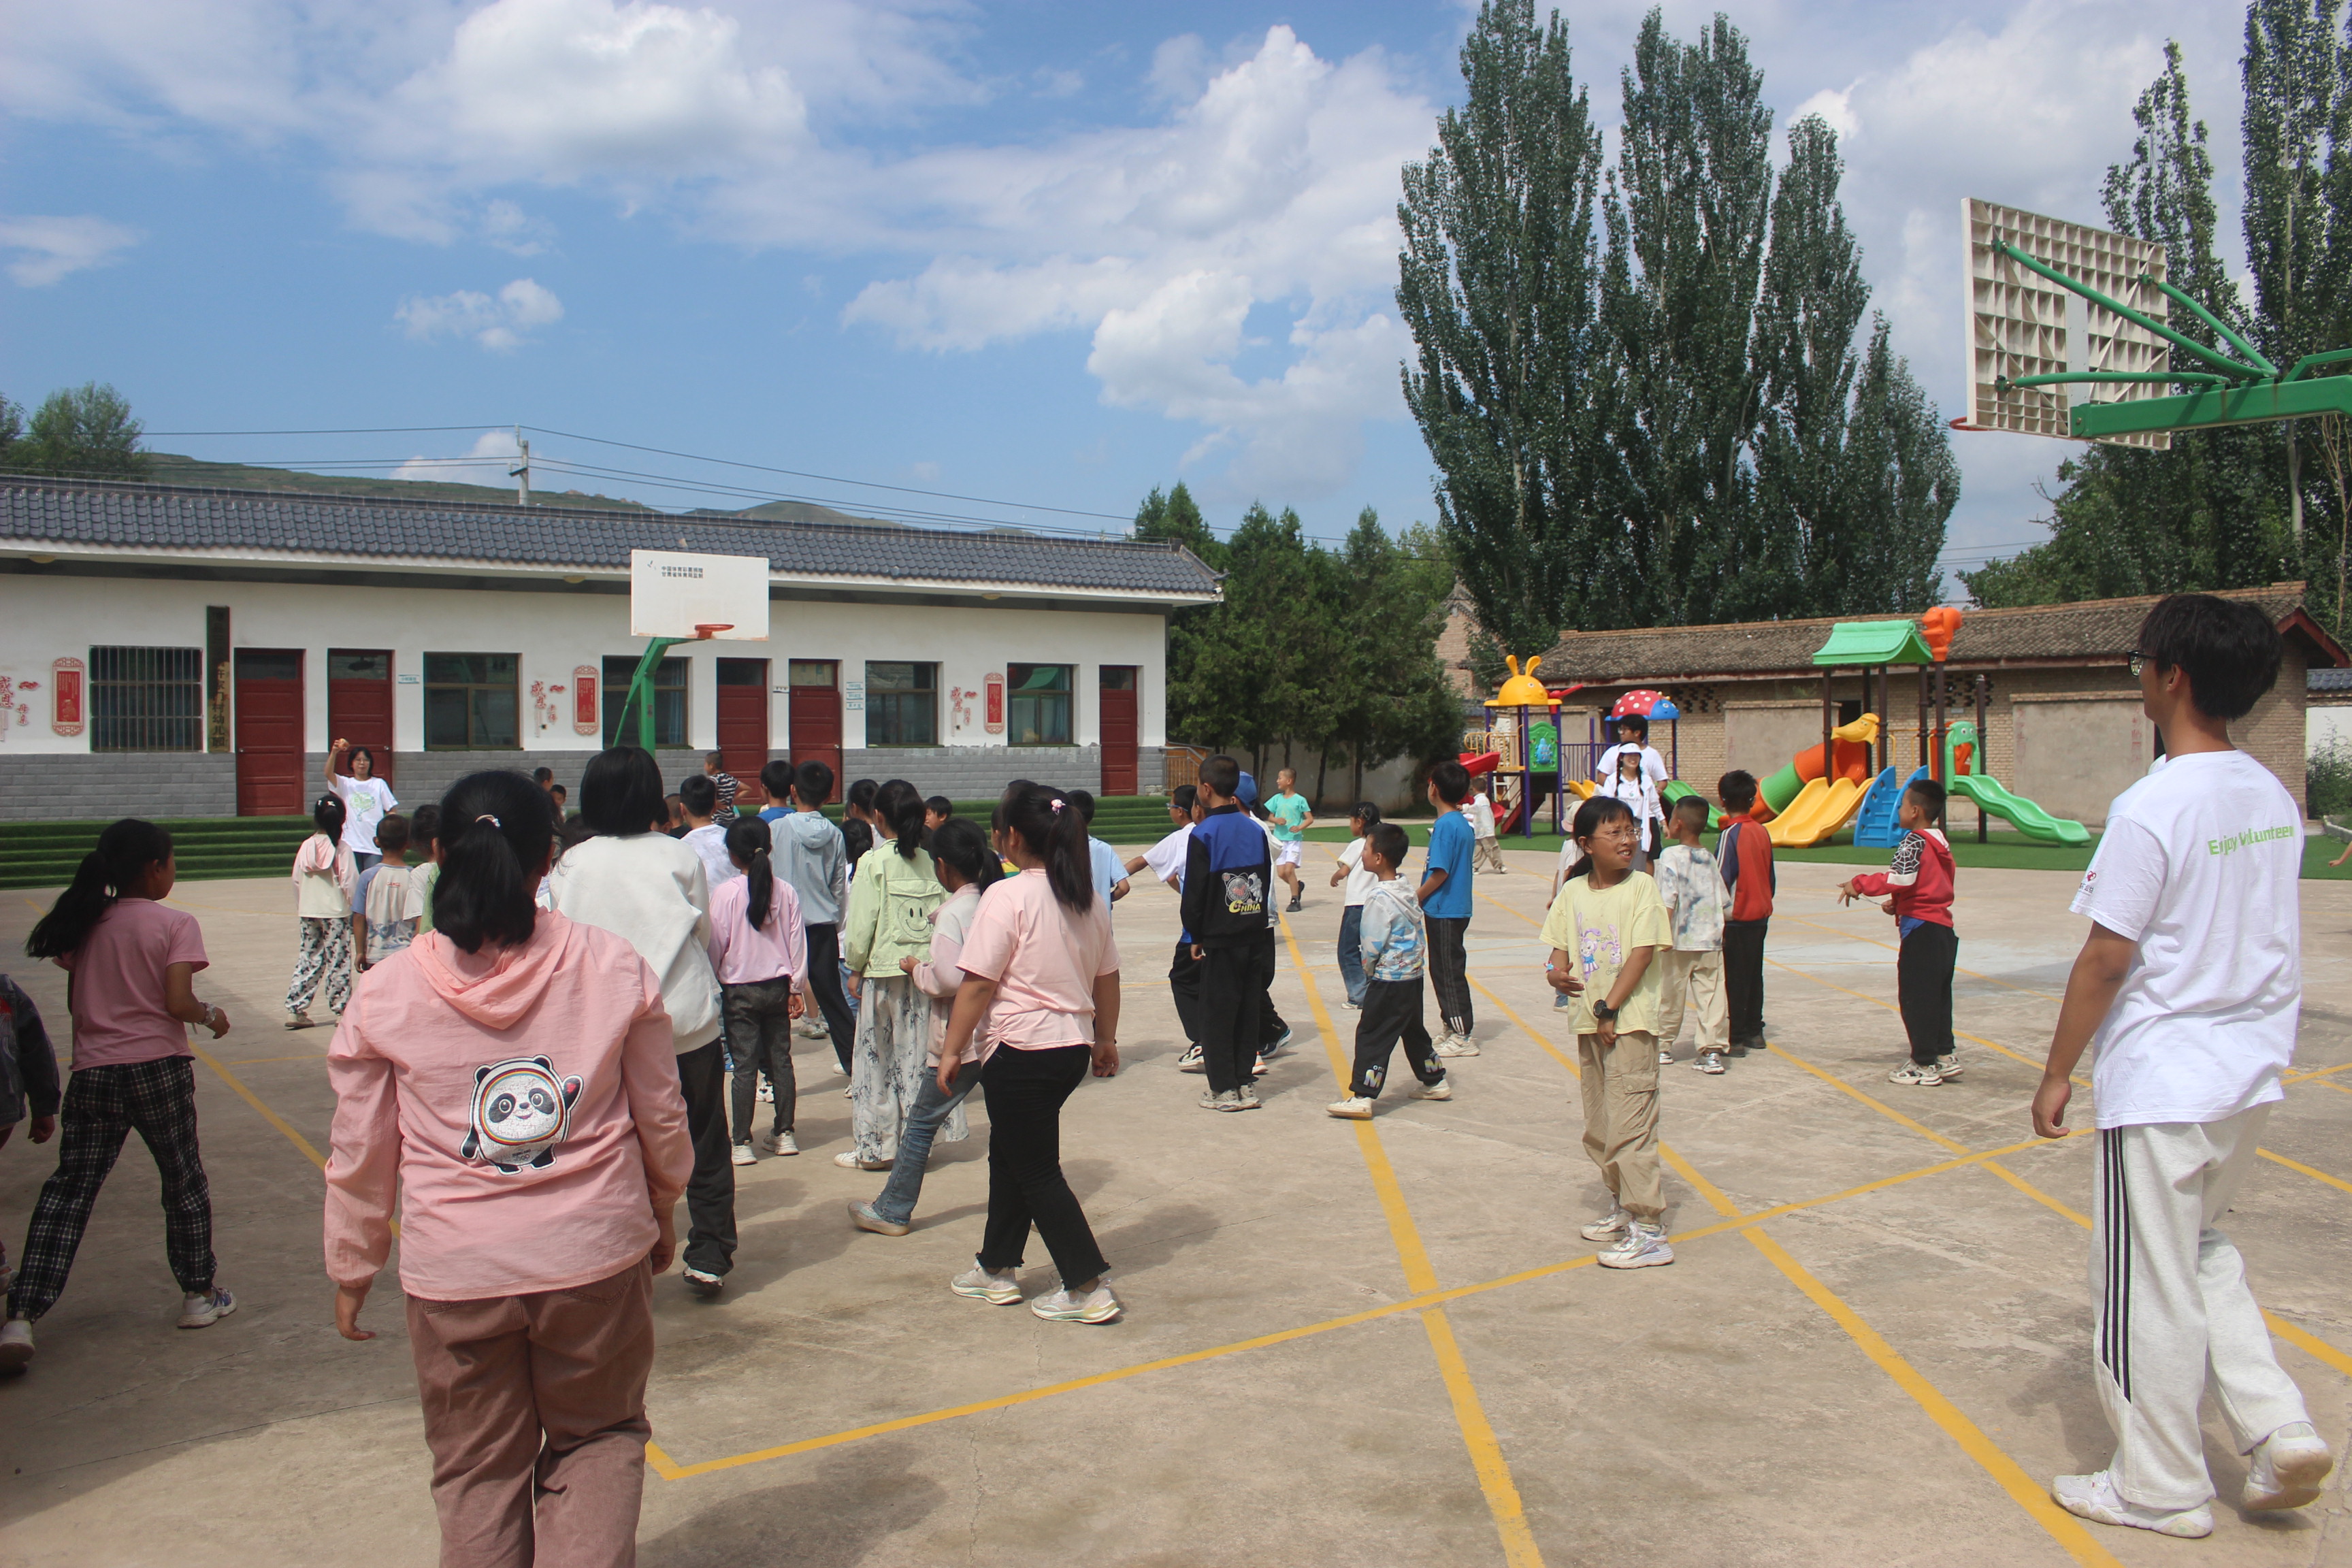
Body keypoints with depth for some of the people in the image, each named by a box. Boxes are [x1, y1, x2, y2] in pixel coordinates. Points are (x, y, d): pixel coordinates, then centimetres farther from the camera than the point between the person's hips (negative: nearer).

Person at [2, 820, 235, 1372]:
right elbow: (179, 1003, -15)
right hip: (158, 1067, -4)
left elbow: (74, 1003, 11)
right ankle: (198, 1295, 22)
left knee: (68, 1191, 5)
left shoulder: (84, 922, 7)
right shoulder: (174, 923, -7)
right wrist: (211, 1015, 4)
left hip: (92, 1072, 4)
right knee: (184, 1180, 12)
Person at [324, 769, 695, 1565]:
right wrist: (662, 1212, 20)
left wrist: (352, 1268, 17)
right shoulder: (612, 967, -7)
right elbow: (661, 1116, 2)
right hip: (597, 1257, 0)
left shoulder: (388, 992, -7)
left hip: (454, 1271, 0)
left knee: (477, 1468, 18)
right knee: (599, 1437, 19)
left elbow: (360, 1156, 2)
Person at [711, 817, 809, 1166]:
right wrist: (796, 987, 12)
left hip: (739, 990, -3)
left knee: (745, 1065, 0)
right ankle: (784, 1134, 19)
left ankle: (742, 1143, 2)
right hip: (778, 986, 3)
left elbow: (716, 944, -6)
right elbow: (797, 942, 3)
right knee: (781, 1059, 12)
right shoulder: (786, 891, -3)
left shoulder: (725, 893, -12)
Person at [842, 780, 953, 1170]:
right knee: (918, 1056, 12)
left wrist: (855, 969, 3)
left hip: (885, 972, -4)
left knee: (876, 1060, 7)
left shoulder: (874, 863, -10)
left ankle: (874, 1147, 13)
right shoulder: (931, 861, -1)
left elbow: (861, 925, -10)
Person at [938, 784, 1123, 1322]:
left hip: (1021, 1051, -8)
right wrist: (1106, 1039, 25)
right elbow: (1107, 977, 13)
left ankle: (1088, 1289, 3)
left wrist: (951, 1050, -9)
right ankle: (997, 1268, 31)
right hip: (1073, 1047, 8)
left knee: (1037, 1171, 3)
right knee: (1009, 1153, 22)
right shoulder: (1088, 898, 6)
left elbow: (978, 984, -17)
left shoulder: (1008, 896, -16)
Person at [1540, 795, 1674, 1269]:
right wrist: (1557, 972, -12)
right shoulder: (1573, 892, 7)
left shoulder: (1641, 887, -8)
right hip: (1588, 1021, 6)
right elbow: (1561, 948, 12)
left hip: (1630, 1021, -6)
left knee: (1629, 1127, -10)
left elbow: (1643, 953, -13)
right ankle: (1622, 1208, 32)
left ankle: (1648, 1232, -6)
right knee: (1598, 1128, 16)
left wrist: (1610, 1008, -16)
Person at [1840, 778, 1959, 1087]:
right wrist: (1898, 903, 14)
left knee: (1915, 997, -2)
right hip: (1942, 926, 9)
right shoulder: (1939, 842, 15)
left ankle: (1924, 1065, 1)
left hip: (1921, 929, -9)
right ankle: (1945, 1056, 20)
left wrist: (1859, 884, -21)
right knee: (1937, 995, 16)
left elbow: (1901, 878, -29)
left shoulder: (1916, 841, -14)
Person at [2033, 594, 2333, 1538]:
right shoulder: (2274, 798, 4)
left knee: (2150, 1285, 5)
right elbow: (2263, 934, 13)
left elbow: (2106, 958, -17)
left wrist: (2058, 1071, -7)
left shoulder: (2151, 808, -19)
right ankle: (2277, 1433, 16)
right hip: (2251, 1071, 8)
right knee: (2203, 1254, 25)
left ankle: (2162, 1488, 18)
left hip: (2161, 1081, -8)